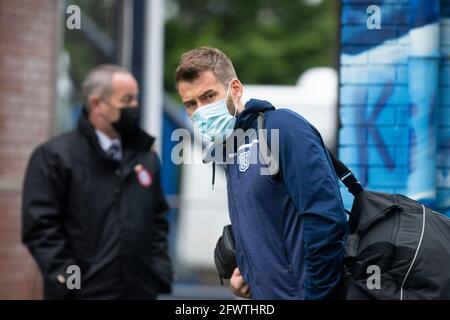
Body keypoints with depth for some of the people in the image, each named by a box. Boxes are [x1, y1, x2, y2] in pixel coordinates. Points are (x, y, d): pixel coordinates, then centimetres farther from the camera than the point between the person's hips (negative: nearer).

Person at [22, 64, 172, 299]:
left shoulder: (147, 158, 15)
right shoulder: (55, 156, -3)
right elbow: (39, 226, -8)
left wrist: (160, 273, 8)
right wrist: (68, 281, -14)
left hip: (140, 292, 6)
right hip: (84, 292, -6)